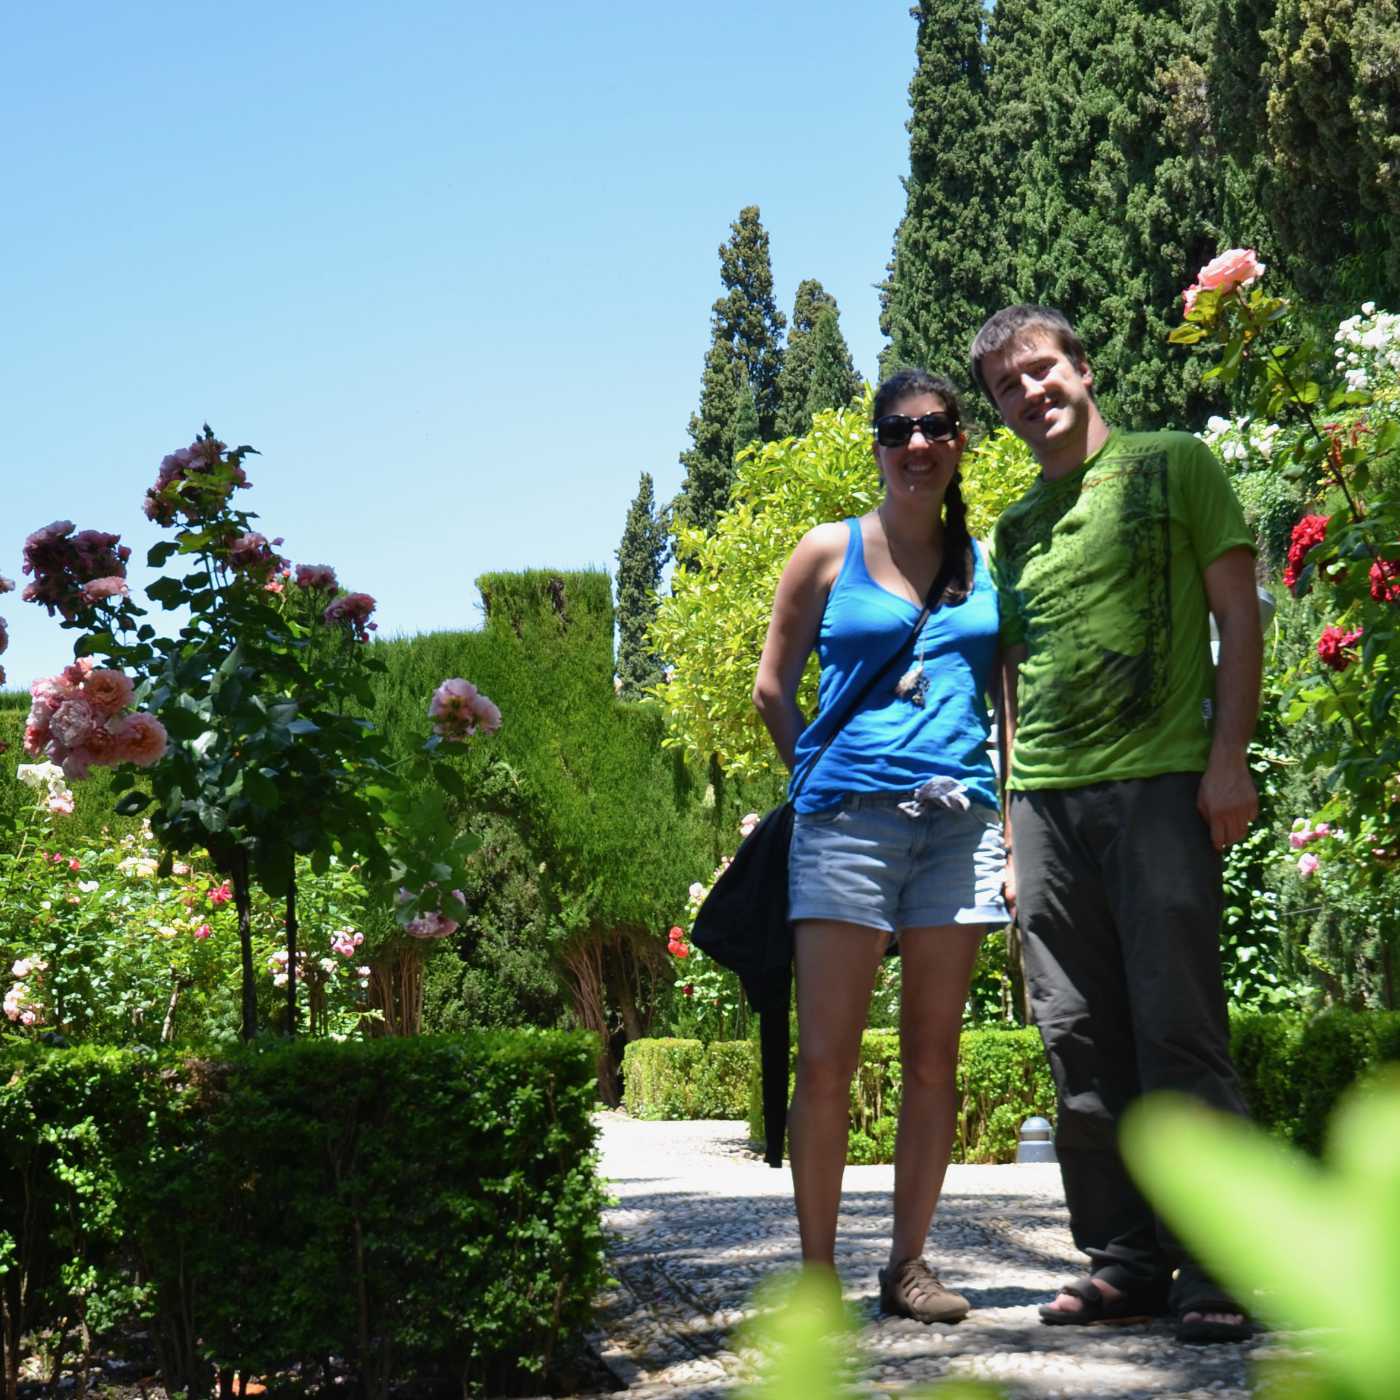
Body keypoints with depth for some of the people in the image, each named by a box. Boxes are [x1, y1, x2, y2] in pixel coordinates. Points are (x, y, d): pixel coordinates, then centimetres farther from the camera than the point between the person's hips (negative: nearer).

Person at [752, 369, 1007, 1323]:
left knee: (933, 1057, 5)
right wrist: (824, 777, 7)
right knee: (826, 1062, -6)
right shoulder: (831, 552, 7)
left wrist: (1014, 822, 9)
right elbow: (773, 688, 12)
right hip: (848, 819, -2)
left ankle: (909, 1262, 15)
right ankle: (818, 1271, 4)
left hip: (958, 819, 3)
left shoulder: (986, 561, 14)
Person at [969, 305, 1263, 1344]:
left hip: (1159, 783, -5)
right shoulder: (1015, 529, 21)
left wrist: (1228, 755, -8)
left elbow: (1237, 612, 3)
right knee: (1082, 1043, 4)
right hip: (1043, 800, 5)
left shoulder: (1175, 466, 8)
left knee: (1179, 1031, -7)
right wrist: (1006, 821, 13)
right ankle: (1125, 1259, 12)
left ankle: (1213, 1267, 0)